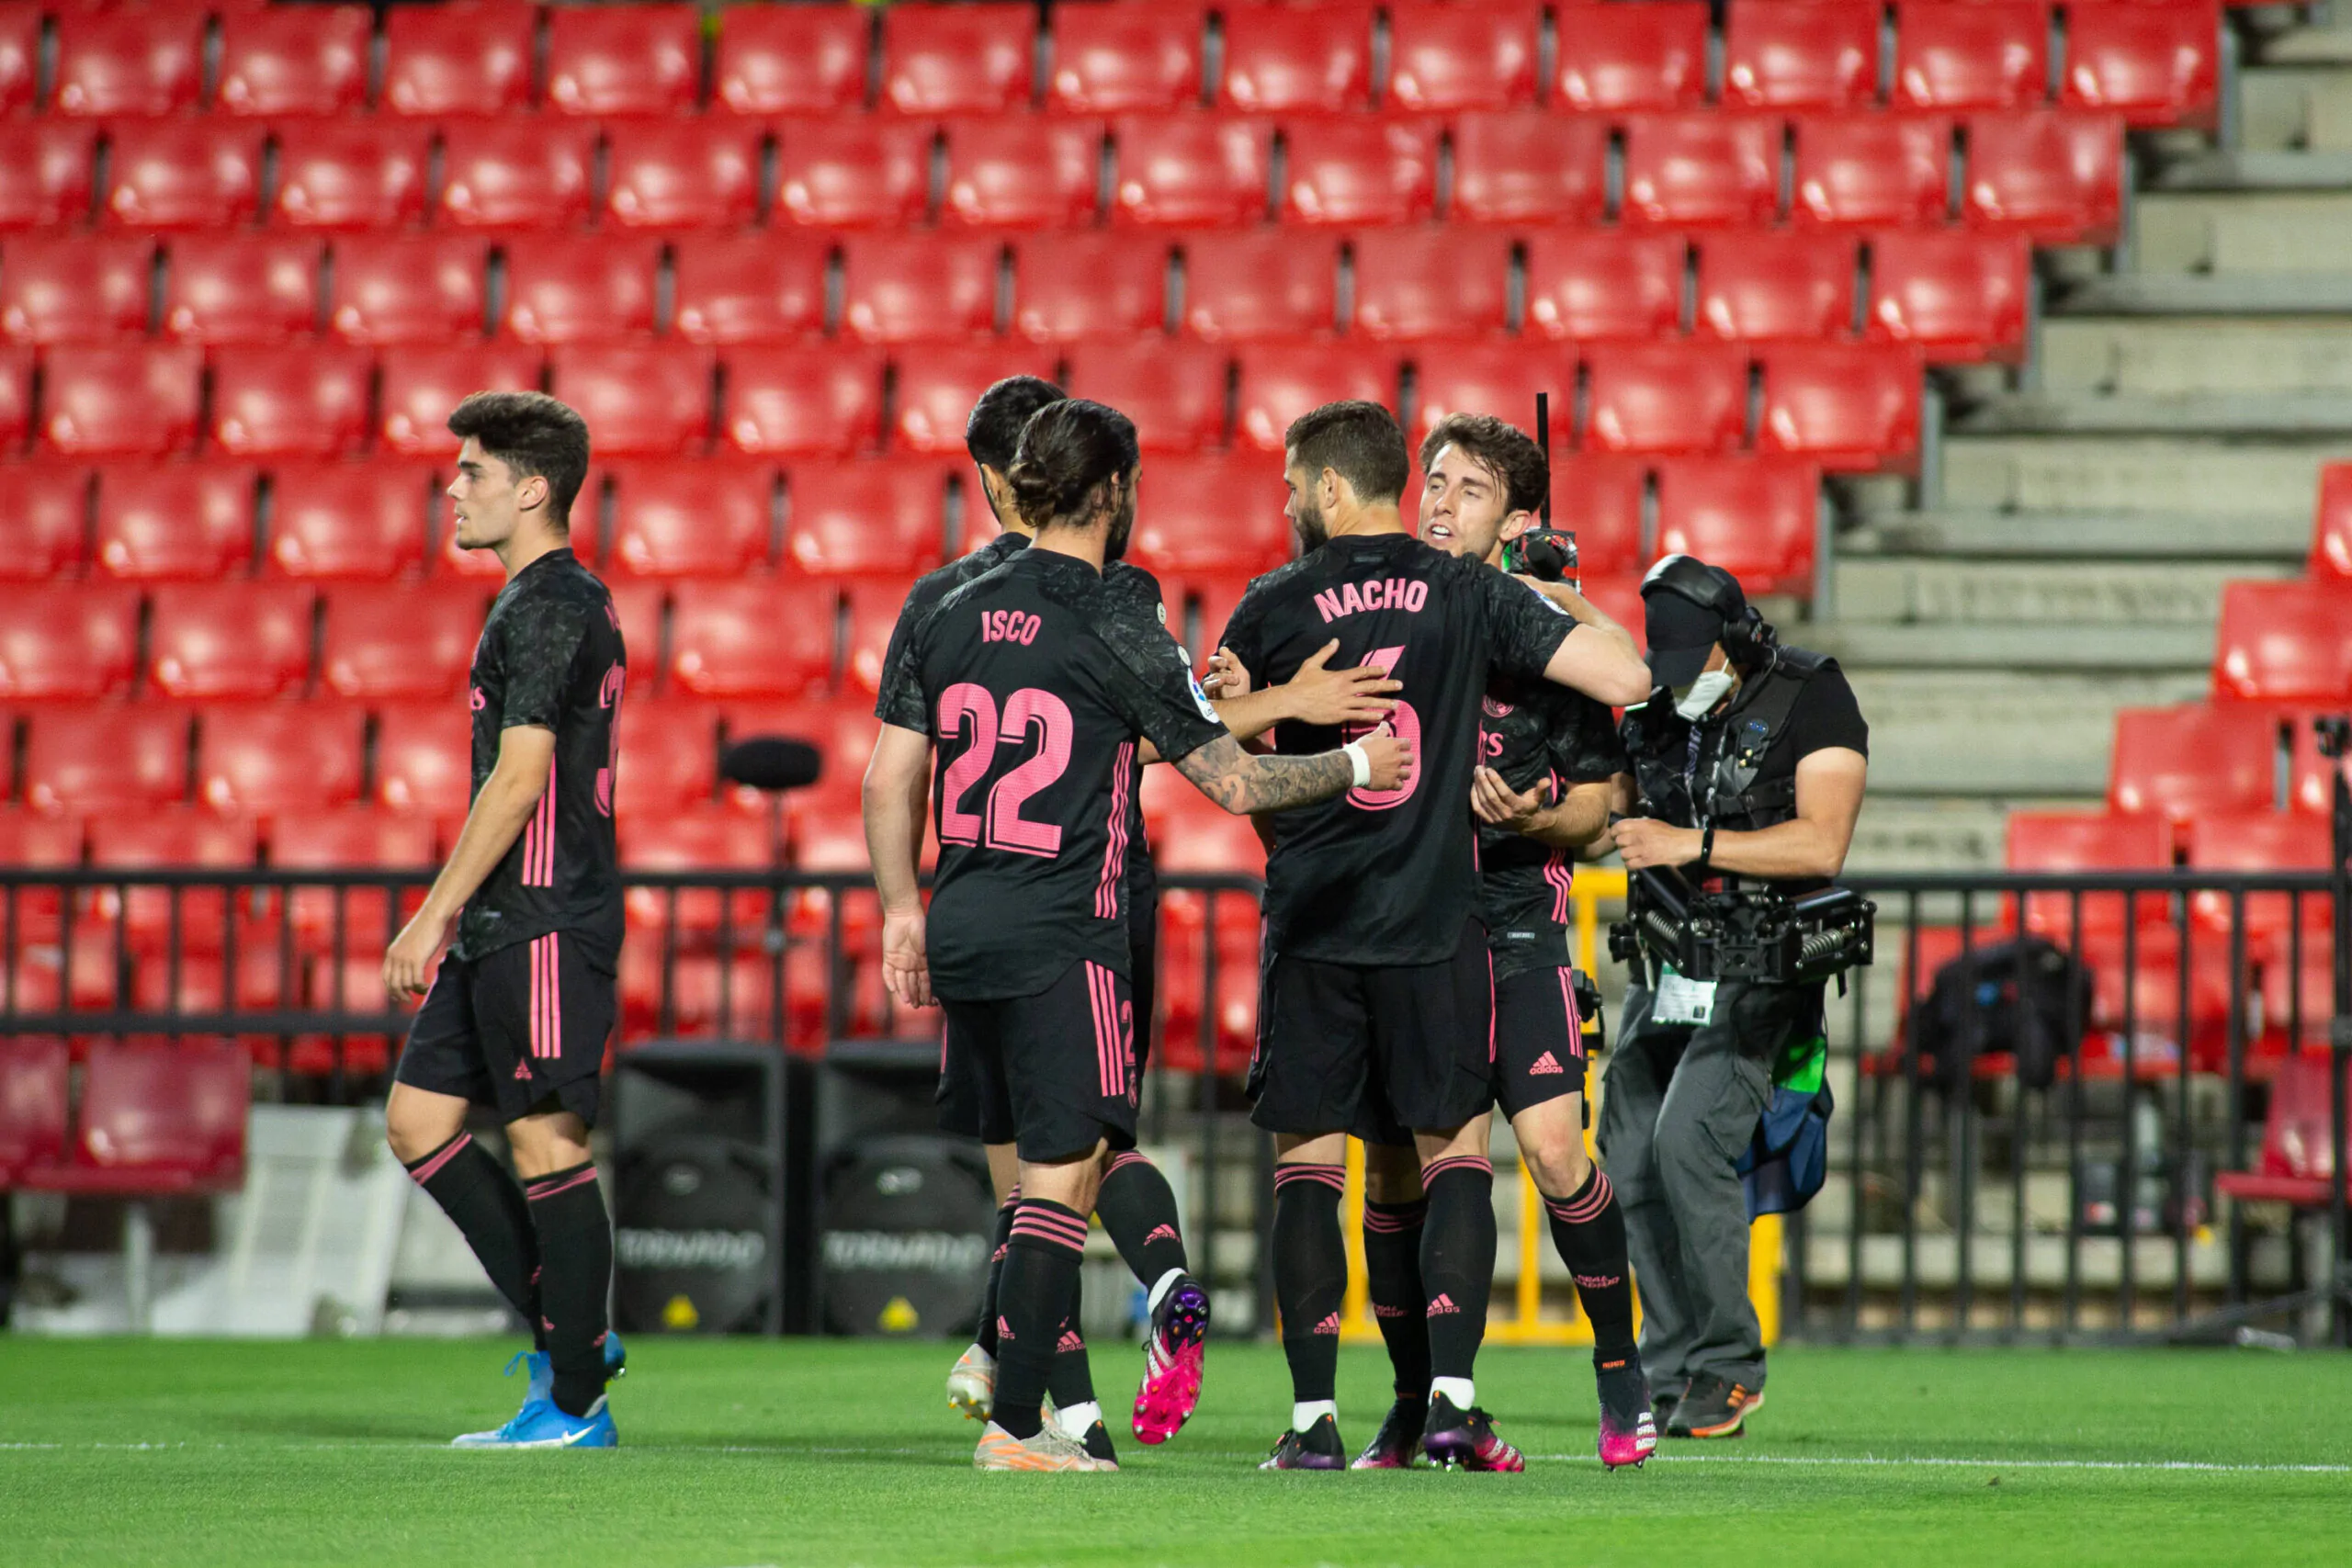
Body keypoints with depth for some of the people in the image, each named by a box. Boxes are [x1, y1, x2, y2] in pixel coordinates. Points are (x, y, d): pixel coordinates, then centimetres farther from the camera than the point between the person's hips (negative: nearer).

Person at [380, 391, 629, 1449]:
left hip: (544, 924, -10)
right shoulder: (548, 601, 18)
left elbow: (522, 776, -19)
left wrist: (437, 915, -18)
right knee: (418, 1117, 10)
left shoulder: (550, 609, -14)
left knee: (547, 1142, -6)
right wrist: (448, 914, 25)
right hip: (506, 926, 10)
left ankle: (576, 1400, -1)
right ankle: (565, 1333, 13)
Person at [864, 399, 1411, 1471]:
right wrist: (1355, 766, 9)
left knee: (1039, 1170, 17)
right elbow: (1234, 783, -6)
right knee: (1062, 1175, -3)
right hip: (1060, 939, -6)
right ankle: (1015, 1425, -7)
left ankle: (1002, 1369, 17)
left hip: (960, 933, 6)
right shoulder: (1119, 639, -9)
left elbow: (888, 785, 9)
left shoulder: (950, 618, 7)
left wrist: (902, 911, 18)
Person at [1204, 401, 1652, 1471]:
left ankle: (1314, 1415, 0)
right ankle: (1452, 1395, -6)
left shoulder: (1273, 609, -1)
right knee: (1455, 1147, 7)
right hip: (1436, 920, 0)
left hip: (1313, 921, 0)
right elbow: (1626, 677, -4)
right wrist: (1568, 611, 14)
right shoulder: (1471, 595, 0)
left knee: (1308, 1162, 5)